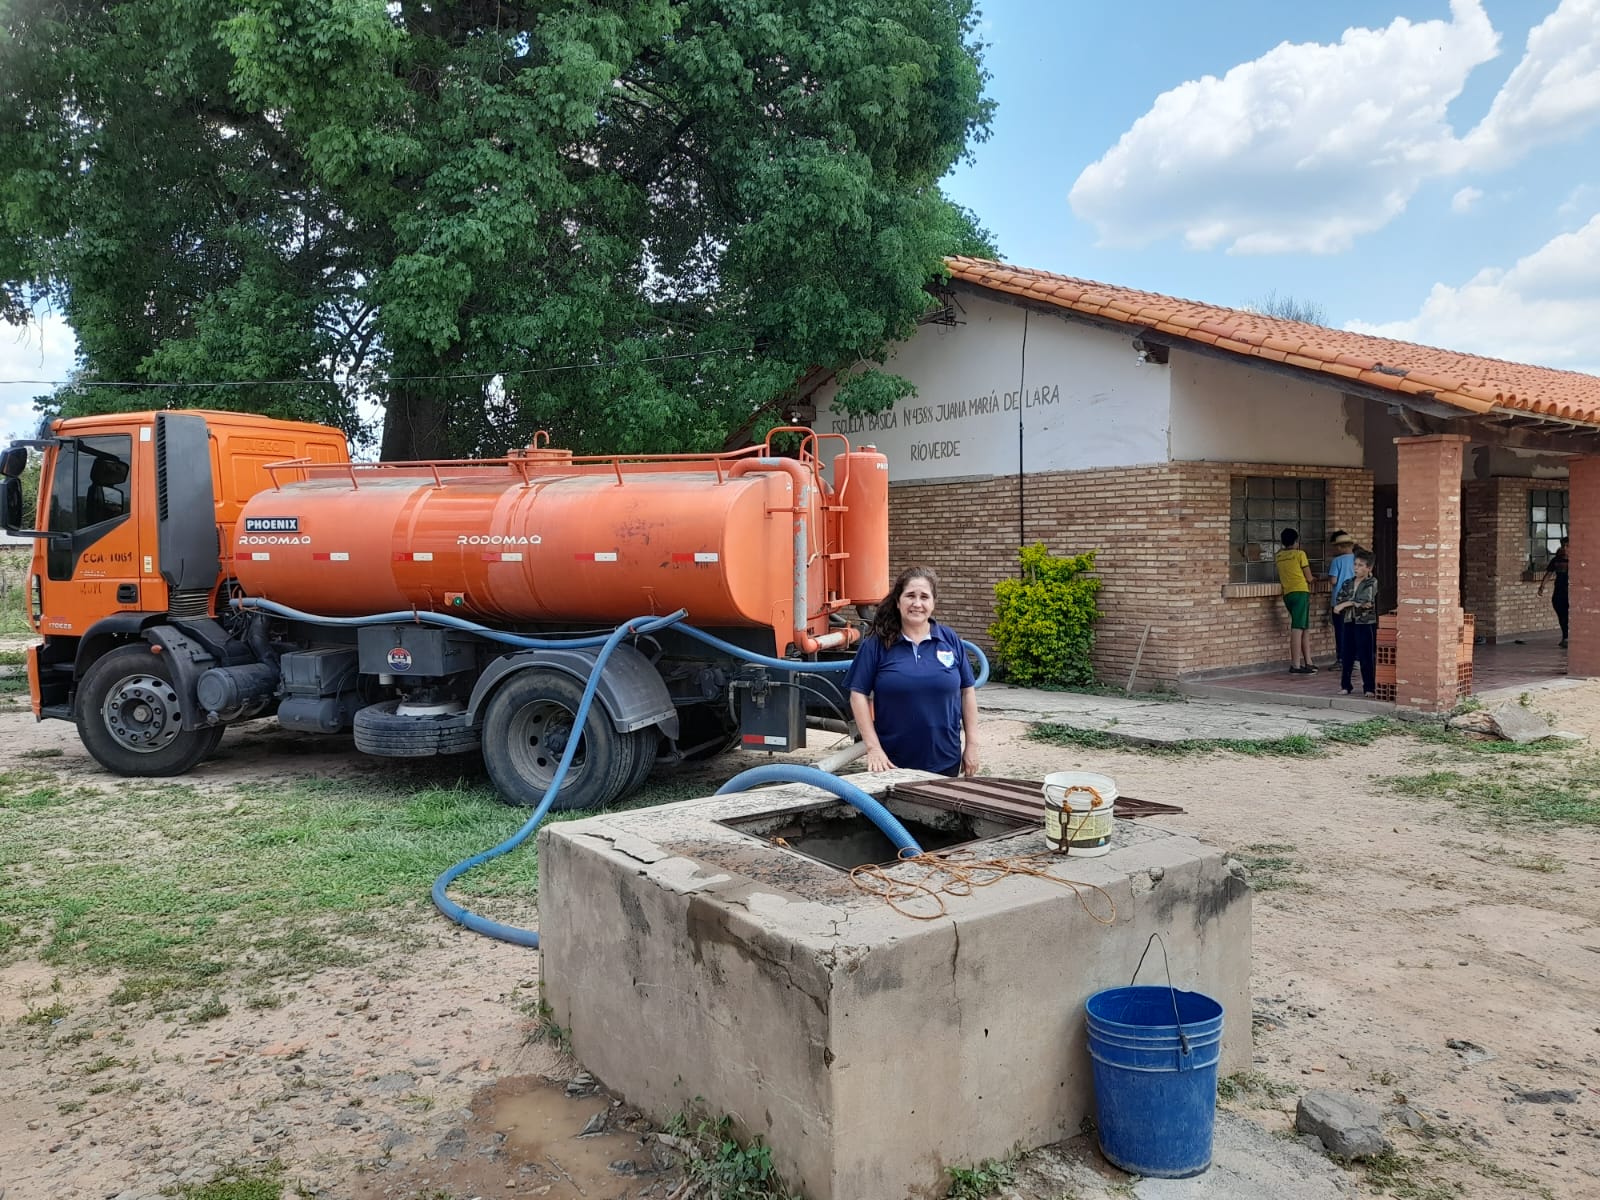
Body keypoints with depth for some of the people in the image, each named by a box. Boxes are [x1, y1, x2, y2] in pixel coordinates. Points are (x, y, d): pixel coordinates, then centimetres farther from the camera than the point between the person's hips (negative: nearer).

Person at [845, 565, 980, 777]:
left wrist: (972, 745, 4)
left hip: (944, 760, 2)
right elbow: (858, 694, -5)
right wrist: (873, 748, -11)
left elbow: (967, 691, 7)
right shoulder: (877, 643, -4)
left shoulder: (950, 640, 3)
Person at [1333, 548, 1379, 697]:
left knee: (1367, 657, -1)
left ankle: (1369, 688, 6)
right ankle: (1345, 685, 16)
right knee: (1347, 656, 7)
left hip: (1365, 623, -5)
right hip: (1349, 623, 5)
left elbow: (1365, 600, -18)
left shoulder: (1372, 583, -4)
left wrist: (1347, 603, -10)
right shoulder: (1348, 583, 11)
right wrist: (1358, 604, -10)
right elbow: (1338, 603, 2)